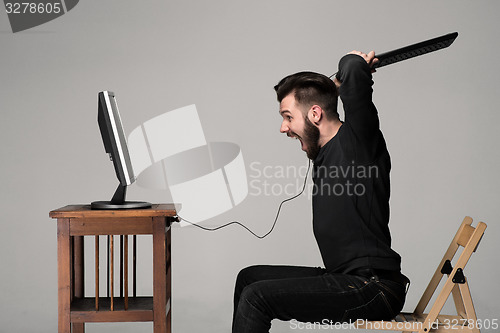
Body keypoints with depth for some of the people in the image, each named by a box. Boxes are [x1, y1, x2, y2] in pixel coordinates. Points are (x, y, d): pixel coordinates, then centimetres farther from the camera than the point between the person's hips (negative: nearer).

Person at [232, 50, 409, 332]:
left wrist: (355, 64, -3)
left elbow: (353, 68, -25)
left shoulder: (358, 140, -12)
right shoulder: (325, 151, 14)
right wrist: (337, 84, 19)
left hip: (373, 288, -10)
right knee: (250, 277, 16)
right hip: (346, 278, 10)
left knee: (257, 297, -16)